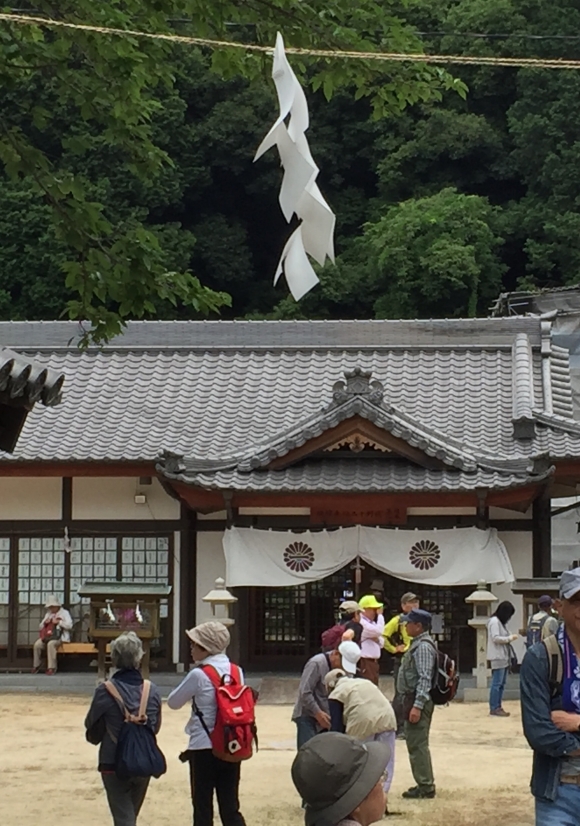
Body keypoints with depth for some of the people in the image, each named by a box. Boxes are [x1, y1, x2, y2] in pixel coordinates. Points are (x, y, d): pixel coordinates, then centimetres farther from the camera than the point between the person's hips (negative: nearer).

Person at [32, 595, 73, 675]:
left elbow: (69, 625, -6)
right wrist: (45, 623, 4)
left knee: (51, 644, -38)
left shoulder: (64, 613, 8)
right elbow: (41, 627, 26)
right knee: (37, 644, -24)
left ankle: (52, 668, -35)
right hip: (47, 636, 5)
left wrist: (58, 622, -12)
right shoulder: (48, 614, 24)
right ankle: (36, 666, -11)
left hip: (60, 637, -5)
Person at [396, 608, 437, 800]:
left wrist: (417, 705, -26)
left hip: (418, 699, -11)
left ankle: (425, 786, -3)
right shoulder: (417, 644, 15)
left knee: (417, 744, -7)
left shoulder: (423, 647, -17)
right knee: (416, 744, 15)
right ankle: (425, 784, 22)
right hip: (412, 698, 11)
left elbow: (424, 678, -23)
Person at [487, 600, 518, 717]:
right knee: (497, 683, -9)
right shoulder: (494, 621, -11)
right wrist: (510, 638, -13)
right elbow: (495, 638, -19)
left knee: (502, 683, 9)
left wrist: (510, 638, 5)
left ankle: (497, 707, 12)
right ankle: (494, 708, -7)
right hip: (498, 657, -10)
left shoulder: (500, 622, 19)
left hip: (503, 657, 10)